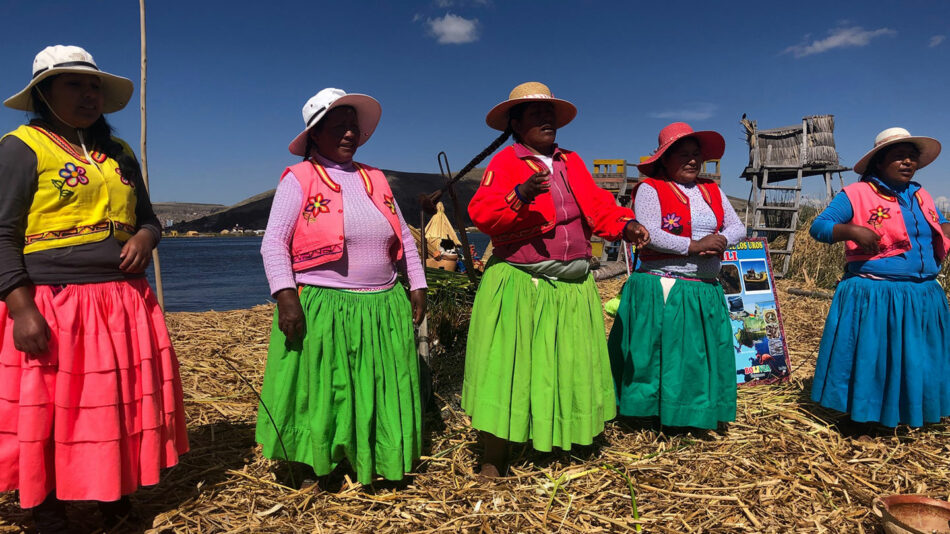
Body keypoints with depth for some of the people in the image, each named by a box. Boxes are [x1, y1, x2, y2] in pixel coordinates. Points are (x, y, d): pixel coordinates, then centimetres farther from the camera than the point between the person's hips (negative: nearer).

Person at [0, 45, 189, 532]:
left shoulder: (119, 153, 16)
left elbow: (147, 218, 24)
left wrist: (145, 237, 0)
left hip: (124, 305, 6)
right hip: (52, 307, -5)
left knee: (122, 410, 11)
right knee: (49, 417, 4)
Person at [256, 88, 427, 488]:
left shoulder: (376, 180, 14)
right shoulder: (299, 179, -2)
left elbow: (405, 240, 17)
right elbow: (274, 242, -8)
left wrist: (417, 288, 11)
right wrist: (286, 297, -19)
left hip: (384, 309, 5)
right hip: (321, 309, -5)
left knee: (382, 394, 12)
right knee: (318, 392, 5)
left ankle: (377, 462, 28)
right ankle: (313, 466, 24)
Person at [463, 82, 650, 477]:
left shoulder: (572, 162, 17)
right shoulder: (504, 163, -3)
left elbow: (597, 205, 11)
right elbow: (481, 213, -16)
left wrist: (623, 225, -7)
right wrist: (519, 196, -31)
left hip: (573, 286, 6)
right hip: (518, 286, -6)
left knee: (568, 366, 13)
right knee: (507, 369, -4)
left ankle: (563, 441, 31)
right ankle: (492, 459, 8)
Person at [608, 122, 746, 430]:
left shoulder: (712, 190, 15)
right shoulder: (650, 188, -6)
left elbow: (738, 227, 11)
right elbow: (649, 235, -18)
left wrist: (722, 240, -11)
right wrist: (694, 246, -18)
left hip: (706, 292, 6)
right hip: (662, 290, -6)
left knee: (703, 356, 10)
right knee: (662, 355, -1)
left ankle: (697, 415, 24)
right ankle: (652, 413, 14)